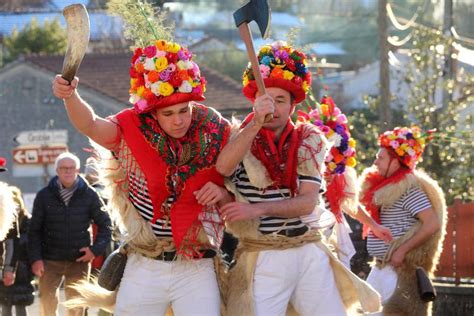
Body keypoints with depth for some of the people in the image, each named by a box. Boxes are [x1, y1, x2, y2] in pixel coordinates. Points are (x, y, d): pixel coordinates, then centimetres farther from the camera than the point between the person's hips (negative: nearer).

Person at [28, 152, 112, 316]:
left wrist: (96, 250, -7)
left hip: (79, 260, 0)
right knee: (47, 303, 0)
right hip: (50, 260, 0)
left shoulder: (89, 195, -2)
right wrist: (35, 258, -6)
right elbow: (34, 230, 2)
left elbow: (105, 224, 5)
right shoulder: (44, 195, -1)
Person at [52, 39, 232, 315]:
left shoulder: (214, 133, -3)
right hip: (144, 268, 1)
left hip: (197, 270, -1)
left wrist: (222, 195, -16)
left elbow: (236, 200, 7)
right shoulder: (134, 130, -4)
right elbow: (91, 126, -23)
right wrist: (71, 97, -42)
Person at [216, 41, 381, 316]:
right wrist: (256, 123, -35)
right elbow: (224, 167, -25)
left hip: (310, 253, 3)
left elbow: (308, 202, -3)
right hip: (263, 258, -3)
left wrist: (258, 209, -17)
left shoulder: (308, 140, 7)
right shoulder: (241, 139, 0)